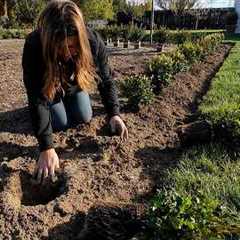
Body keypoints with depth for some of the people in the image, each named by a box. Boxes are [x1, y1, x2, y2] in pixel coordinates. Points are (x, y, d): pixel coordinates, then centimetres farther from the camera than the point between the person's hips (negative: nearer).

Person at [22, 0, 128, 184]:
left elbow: (106, 79, -23)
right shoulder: (34, 46, -41)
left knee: (84, 118, -1)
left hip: (75, 85, 2)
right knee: (60, 124, -10)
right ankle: (55, 105, 24)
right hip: (48, 87, -2)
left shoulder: (93, 40, -36)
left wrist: (114, 113, -39)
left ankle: (68, 102, 31)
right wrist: (47, 147, -47)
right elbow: (36, 97, -42)